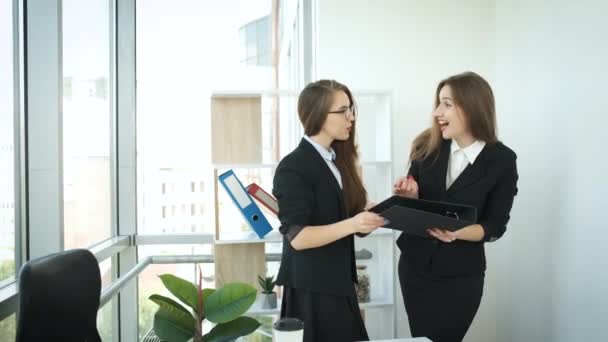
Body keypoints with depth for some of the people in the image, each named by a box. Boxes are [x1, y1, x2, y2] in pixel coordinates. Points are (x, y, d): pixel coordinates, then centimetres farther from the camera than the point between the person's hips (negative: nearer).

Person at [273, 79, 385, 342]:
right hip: (310, 290, -7)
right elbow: (297, 237, -20)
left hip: (338, 285, 8)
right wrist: (351, 225, -30)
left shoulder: (337, 160, 10)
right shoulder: (293, 168, -14)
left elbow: (347, 215, 8)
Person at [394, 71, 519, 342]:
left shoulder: (502, 160, -11)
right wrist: (409, 195, -18)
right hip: (414, 265, 3)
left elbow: (496, 225, -8)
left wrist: (459, 232, -26)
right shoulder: (428, 147, -5)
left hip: (461, 275, -2)